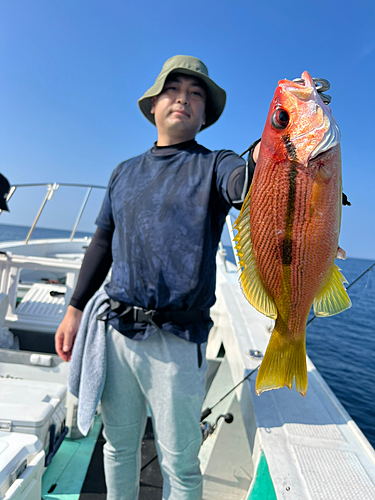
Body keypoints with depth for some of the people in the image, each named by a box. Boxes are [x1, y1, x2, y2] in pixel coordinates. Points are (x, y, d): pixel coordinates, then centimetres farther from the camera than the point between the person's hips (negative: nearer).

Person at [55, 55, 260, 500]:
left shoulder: (213, 165, 1)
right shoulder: (125, 172, 13)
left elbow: (243, 184, -24)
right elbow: (102, 243, 15)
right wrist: (75, 309, 11)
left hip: (177, 341, -3)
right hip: (117, 331, 4)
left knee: (179, 463, 11)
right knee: (118, 445, 21)